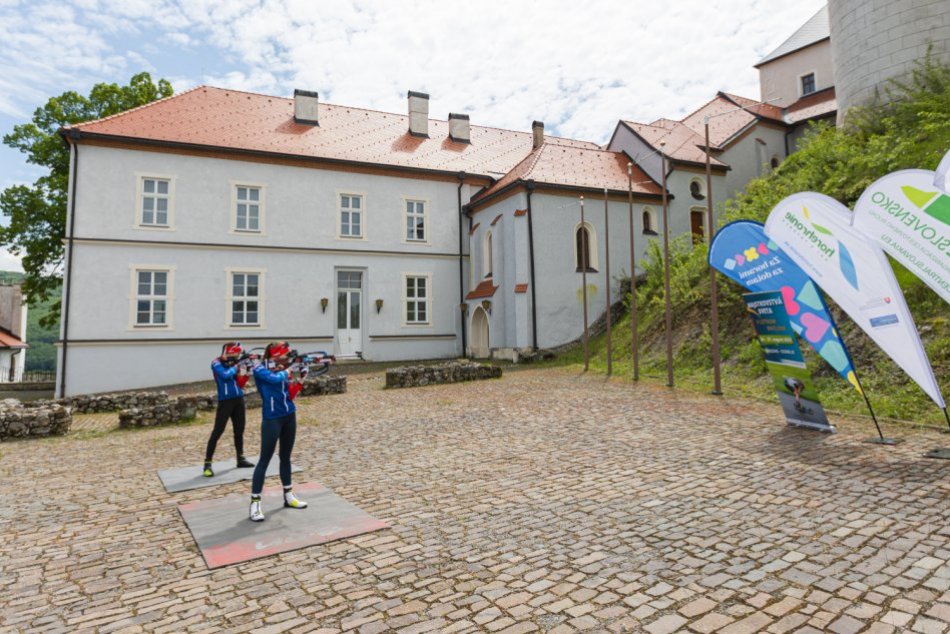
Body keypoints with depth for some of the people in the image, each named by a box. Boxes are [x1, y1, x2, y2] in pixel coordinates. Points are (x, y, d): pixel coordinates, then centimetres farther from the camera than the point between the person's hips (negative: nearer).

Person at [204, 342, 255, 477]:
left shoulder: (234, 364, 10)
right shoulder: (217, 363, -6)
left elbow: (240, 384, 9)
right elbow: (225, 375, -25)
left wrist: (243, 372, -6)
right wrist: (235, 368, -8)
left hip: (239, 400, 6)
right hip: (225, 401, -6)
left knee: (239, 430, 12)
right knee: (218, 431, -8)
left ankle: (241, 458, 23)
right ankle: (207, 463, -3)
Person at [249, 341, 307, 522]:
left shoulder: (283, 371, 7)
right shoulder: (260, 370, -10)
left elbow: (290, 395, 7)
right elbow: (275, 379, -30)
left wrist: (296, 382, -9)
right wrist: (286, 371, -11)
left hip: (289, 416, 6)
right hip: (271, 419, -6)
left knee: (286, 457, 14)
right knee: (265, 460, -4)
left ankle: (288, 496, 24)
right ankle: (255, 502, 3)